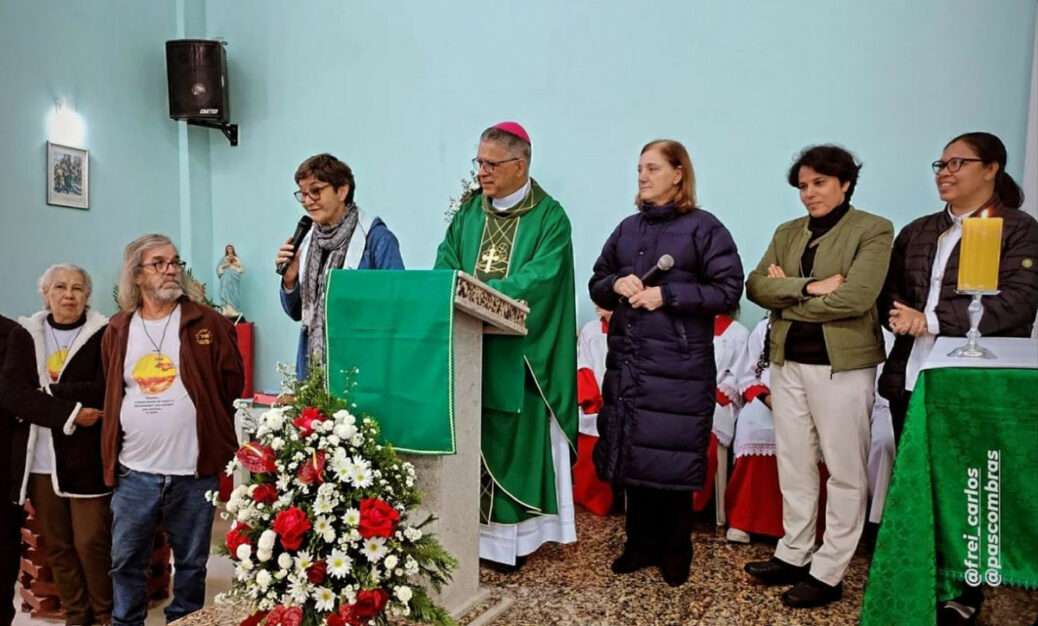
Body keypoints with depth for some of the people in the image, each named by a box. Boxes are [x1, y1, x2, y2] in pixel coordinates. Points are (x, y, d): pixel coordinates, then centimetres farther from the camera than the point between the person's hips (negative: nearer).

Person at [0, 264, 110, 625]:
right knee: (56, 544, 12)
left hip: (86, 458, -4)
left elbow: (105, 391, -12)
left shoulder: (103, 334, -2)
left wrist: (45, 393, -10)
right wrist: (69, 412, -16)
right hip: (39, 459, 4)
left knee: (91, 542, -2)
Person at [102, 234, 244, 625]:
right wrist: (111, 453, 11)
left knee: (191, 562, 13)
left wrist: (206, 426, 2)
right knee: (126, 561, 14)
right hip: (133, 472, 3)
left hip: (194, 471, -2)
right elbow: (109, 395, 14)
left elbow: (231, 385, -1)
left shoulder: (208, 324, -4)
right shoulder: (117, 330, 6)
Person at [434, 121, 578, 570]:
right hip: (466, 347, 4)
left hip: (517, 352, -4)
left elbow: (539, 279, -15)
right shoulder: (469, 212, 14)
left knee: (514, 441, 1)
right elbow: (444, 266, 9)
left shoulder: (549, 217, -2)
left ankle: (510, 535, 12)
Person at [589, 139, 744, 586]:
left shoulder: (703, 227, -2)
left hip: (679, 364, -5)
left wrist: (667, 295, -16)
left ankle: (675, 552, 18)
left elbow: (728, 289, -8)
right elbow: (597, 283, 19)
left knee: (672, 457, -1)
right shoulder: (627, 228, 15)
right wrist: (616, 284, -4)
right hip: (626, 358, 5)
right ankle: (641, 544, 26)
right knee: (631, 454, 9)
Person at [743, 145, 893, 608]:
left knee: (845, 471, 5)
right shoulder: (787, 233, 12)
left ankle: (829, 573, 16)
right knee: (794, 464, 13)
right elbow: (755, 285, -2)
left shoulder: (873, 230, -5)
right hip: (788, 361, 6)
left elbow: (856, 297, -19)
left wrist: (786, 295, -9)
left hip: (842, 363, -5)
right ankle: (794, 555, 27)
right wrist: (809, 287, -17)